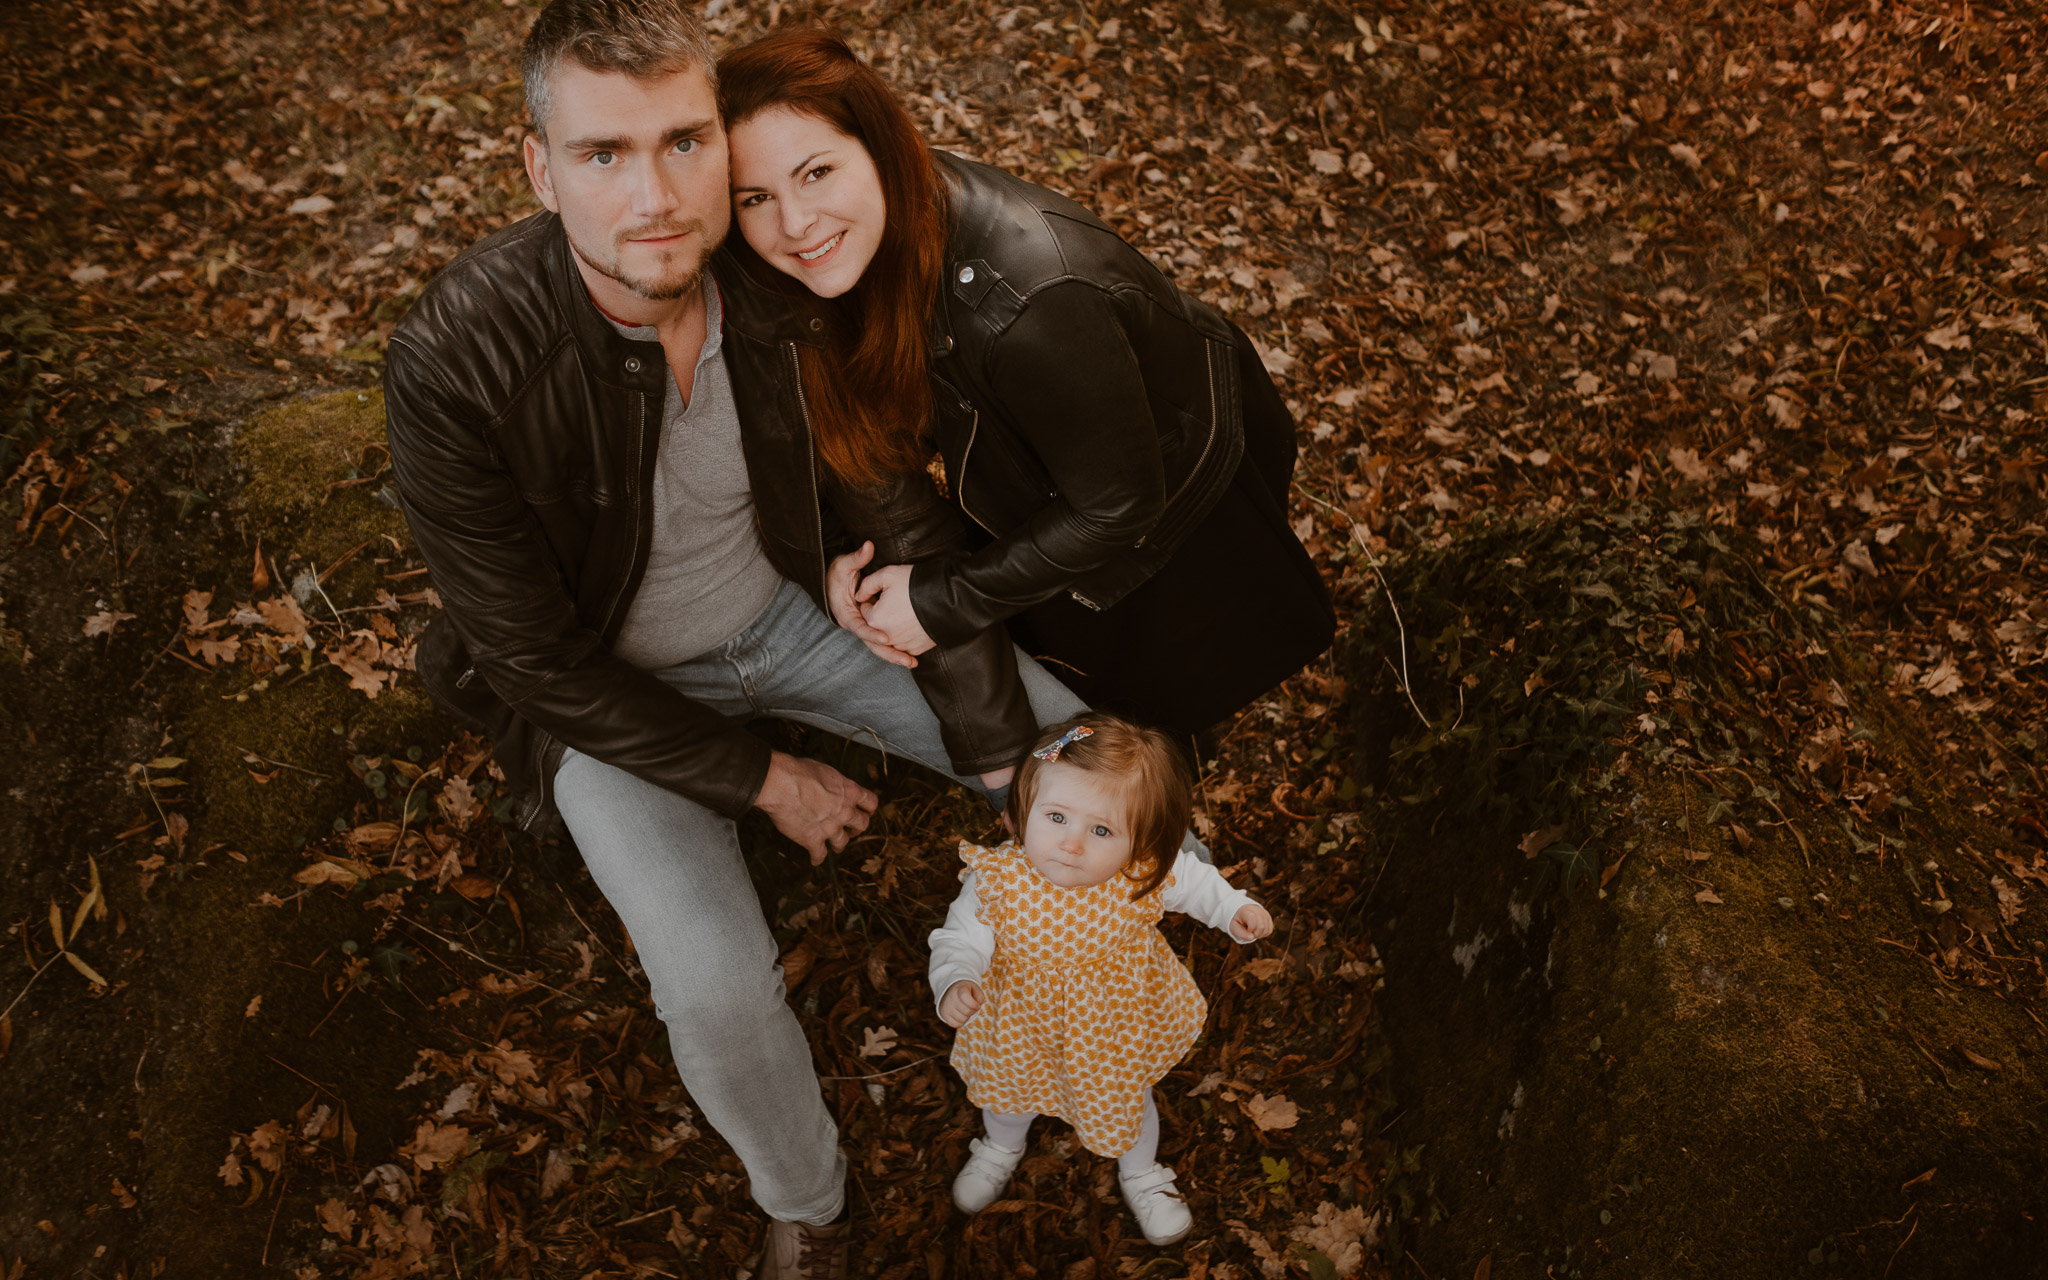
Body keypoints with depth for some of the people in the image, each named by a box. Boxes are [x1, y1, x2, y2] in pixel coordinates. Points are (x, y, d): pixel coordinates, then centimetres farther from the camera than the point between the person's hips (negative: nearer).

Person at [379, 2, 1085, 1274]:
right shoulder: (453, 364, -30)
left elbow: (894, 510, -7)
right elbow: (536, 658, -20)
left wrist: (998, 738, -11)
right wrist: (761, 778, -16)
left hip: (792, 607, 4)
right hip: (615, 689, -3)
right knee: (718, 990, -24)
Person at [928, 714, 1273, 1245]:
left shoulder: (1144, 875, -31)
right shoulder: (996, 882, -36)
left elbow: (1191, 880, -7)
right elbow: (960, 939, -22)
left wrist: (1234, 908, -17)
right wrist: (953, 983, -41)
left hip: (1117, 1031, 0)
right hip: (1022, 1025, 0)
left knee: (1126, 1100, 29)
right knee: (1007, 1092, 32)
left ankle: (1141, 1175, 64)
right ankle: (1000, 1147, 69)